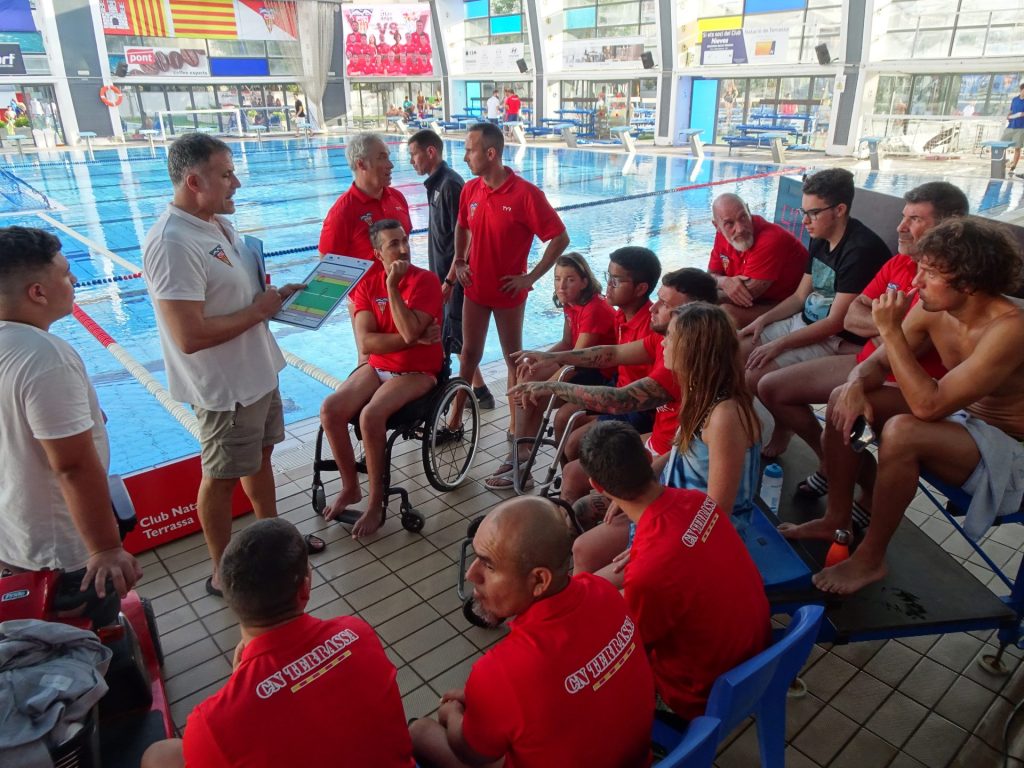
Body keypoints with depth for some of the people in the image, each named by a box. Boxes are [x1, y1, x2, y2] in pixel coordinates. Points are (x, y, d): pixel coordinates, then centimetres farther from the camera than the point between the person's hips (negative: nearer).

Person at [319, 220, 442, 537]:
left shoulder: (426, 280, -12)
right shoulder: (367, 284, 1)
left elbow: (409, 332, -26)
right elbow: (365, 342, -10)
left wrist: (392, 285, -23)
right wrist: (415, 338, -18)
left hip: (417, 372, -5)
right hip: (378, 366, 5)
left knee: (370, 416, -29)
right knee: (330, 409, -17)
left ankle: (376, 501, -10)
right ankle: (350, 487, 4)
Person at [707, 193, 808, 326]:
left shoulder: (770, 241, -27)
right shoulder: (723, 235, -3)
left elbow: (746, 294, -27)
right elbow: (711, 275, 4)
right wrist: (725, 282, -21)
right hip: (760, 300, 8)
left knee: (727, 312, -29)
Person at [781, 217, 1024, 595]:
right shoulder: (931, 309, -9)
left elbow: (929, 404, -37)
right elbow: (877, 363, 0)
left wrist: (891, 330, -35)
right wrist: (855, 385, -24)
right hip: (958, 419, 8)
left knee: (901, 431, -35)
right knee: (844, 399, -5)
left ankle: (870, 559, -15)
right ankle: (837, 519, 8)